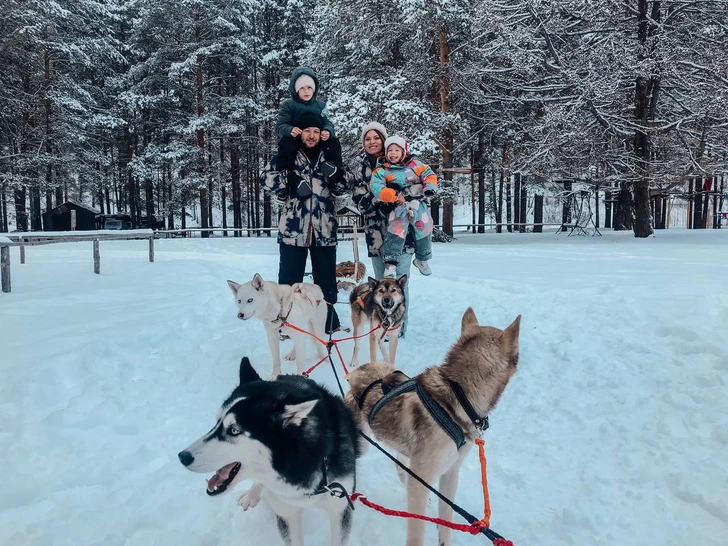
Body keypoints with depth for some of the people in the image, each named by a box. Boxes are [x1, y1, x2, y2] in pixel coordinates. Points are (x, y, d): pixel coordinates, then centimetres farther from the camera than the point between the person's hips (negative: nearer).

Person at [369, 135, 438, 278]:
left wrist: (429, 188, -8)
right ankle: (390, 263, -17)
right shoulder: (382, 171, 2)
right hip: (399, 206, -3)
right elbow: (376, 188, -11)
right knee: (396, 229, -23)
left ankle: (422, 259, 29)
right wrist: (395, 196, -20)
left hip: (418, 203, 3)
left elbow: (429, 175, 13)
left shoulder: (414, 164, 11)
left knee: (424, 229, 4)